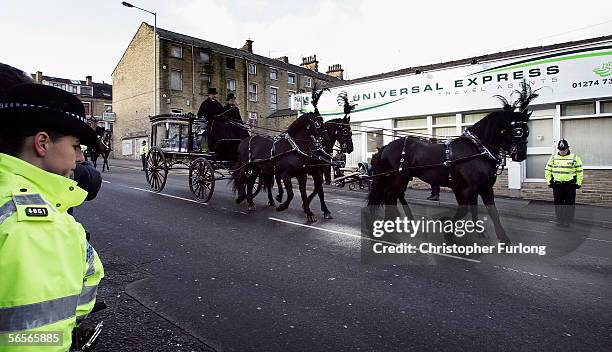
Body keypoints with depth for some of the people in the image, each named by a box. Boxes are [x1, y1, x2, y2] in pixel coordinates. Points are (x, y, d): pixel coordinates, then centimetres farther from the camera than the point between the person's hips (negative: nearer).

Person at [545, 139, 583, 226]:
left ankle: (568, 220, 15)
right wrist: (549, 181, 5)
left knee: (569, 203, 3)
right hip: (557, 185, 2)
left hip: (570, 184, -1)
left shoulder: (574, 158, 1)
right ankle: (559, 219, 19)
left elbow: (579, 171, 4)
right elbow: (547, 170, 10)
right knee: (558, 203, 7)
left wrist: (578, 183, 0)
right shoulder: (553, 157, 6)